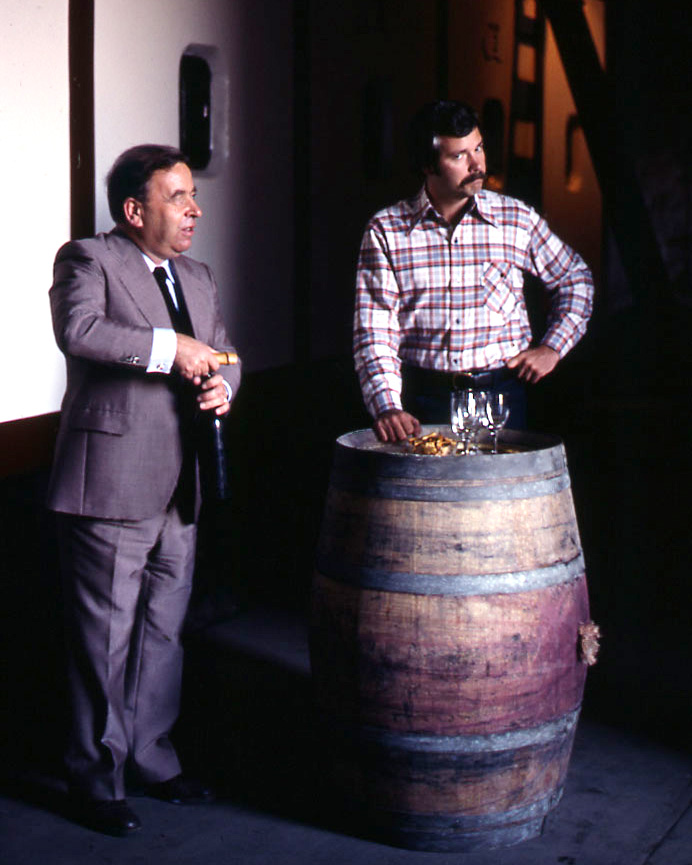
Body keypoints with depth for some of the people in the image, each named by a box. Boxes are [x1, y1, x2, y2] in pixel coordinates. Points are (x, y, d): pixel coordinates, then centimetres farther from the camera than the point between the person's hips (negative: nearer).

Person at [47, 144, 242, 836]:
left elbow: (223, 355, 22)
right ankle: (96, 779, 14)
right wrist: (170, 347, -23)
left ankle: (150, 758, 30)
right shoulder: (86, 260, -5)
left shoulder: (197, 279, 18)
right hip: (109, 488, -7)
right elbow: (79, 331, -24)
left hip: (178, 492, 7)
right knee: (104, 639, 1)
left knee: (163, 633, 15)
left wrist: (221, 386, -1)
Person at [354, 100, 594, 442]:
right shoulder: (386, 230, -2)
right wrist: (387, 407, -21)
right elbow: (374, 332, -7)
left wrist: (552, 347, 7)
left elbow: (575, 279, 19)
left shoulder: (517, 219, 3)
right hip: (424, 401, -1)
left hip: (500, 396, 1)